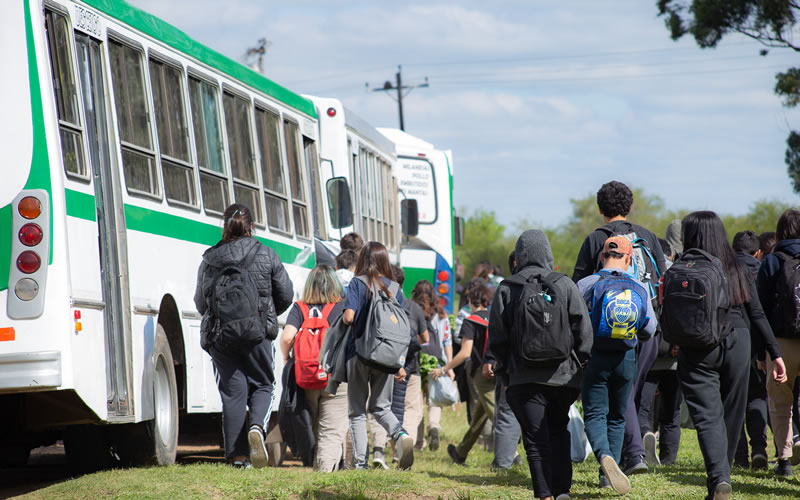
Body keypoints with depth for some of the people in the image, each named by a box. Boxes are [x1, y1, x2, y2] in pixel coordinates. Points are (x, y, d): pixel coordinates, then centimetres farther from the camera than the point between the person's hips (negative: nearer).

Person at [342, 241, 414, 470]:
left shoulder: (358, 284, -6)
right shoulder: (395, 288, 5)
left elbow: (349, 316, -17)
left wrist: (343, 320, 6)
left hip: (360, 354, -3)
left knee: (358, 411, 6)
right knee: (382, 407, 15)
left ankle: (360, 462, 2)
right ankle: (401, 435, -14)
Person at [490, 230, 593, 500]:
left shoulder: (507, 289, 1)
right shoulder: (565, 285, 1)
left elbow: (497, 337, 1)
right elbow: (584, 331, 0)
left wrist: (503, 374, 10)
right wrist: (579, 367, 10)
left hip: (524, 378, -1)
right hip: (563, 375, 1)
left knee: (535, 439, 1)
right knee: (558, 431, 17)